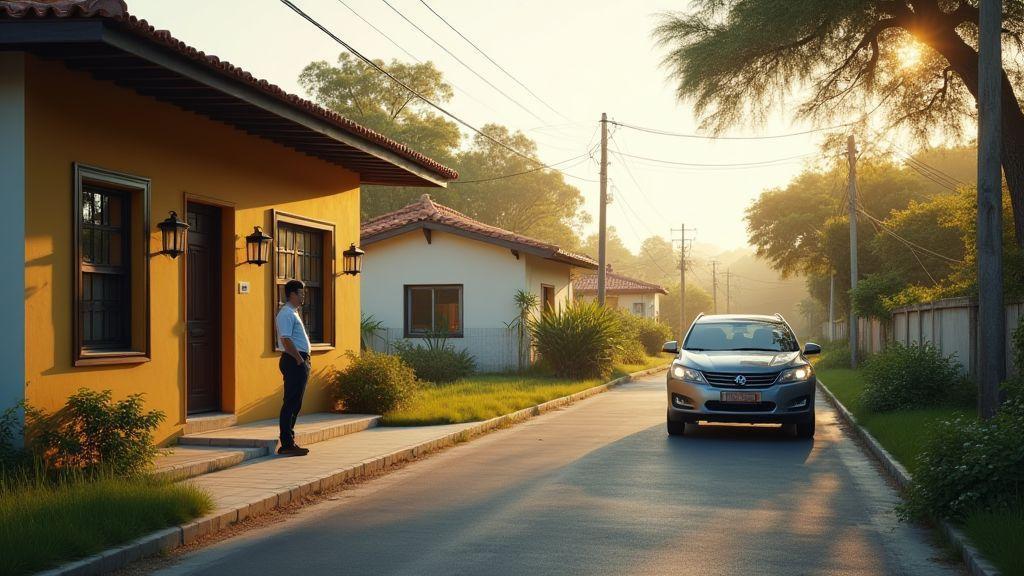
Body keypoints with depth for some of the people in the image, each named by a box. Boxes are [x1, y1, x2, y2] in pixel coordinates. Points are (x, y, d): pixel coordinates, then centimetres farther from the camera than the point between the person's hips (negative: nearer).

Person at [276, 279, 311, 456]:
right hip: (294, 362, -11)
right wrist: (300, 360, -20)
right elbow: (286, 340, -22)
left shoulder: (293, 313, 20)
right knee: (291, 403, -9)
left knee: (294, 404, 13)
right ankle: (287, 445, -8)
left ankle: (289, 442, 18)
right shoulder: (286, 314, -13)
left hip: (300, 362, 11)